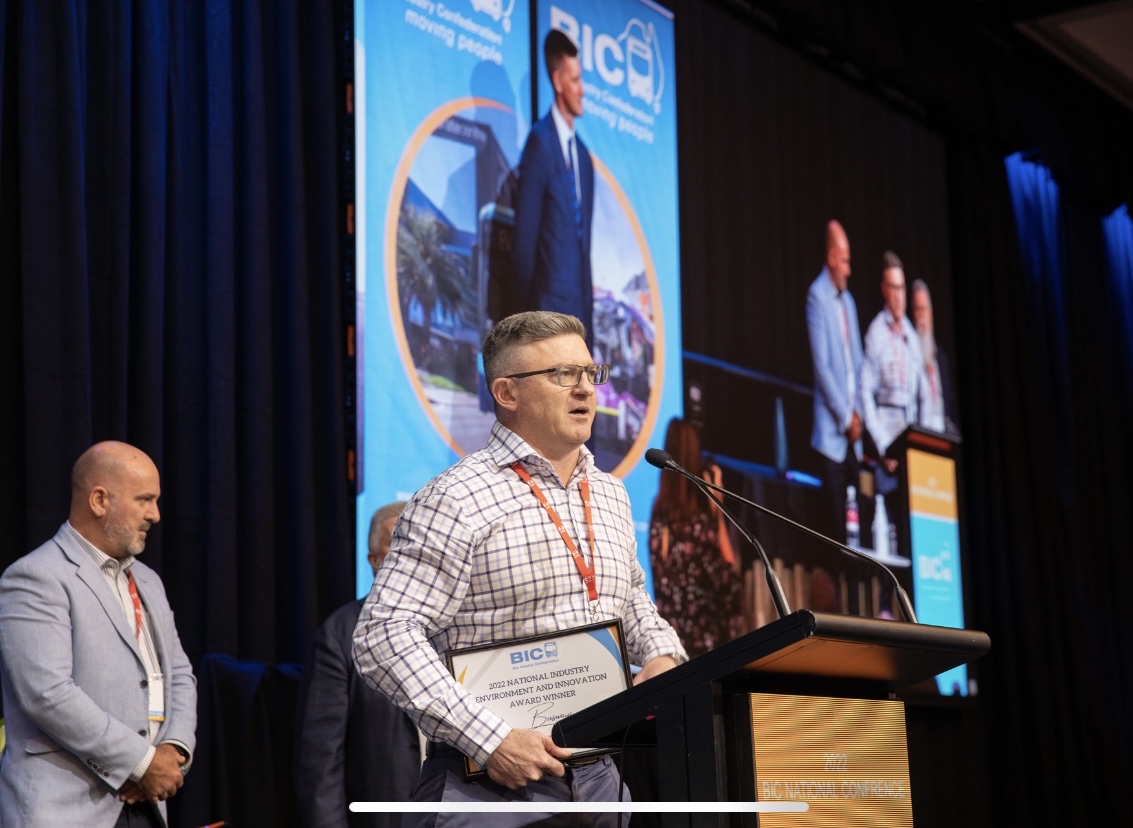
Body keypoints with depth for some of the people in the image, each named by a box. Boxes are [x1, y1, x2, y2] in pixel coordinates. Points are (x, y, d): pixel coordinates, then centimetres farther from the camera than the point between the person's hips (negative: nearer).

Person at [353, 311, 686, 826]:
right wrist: (489, 740, -23)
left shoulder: (610, 495, 12)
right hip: (489, 782, -6)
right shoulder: (456, 500, -12)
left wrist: (661, 655, 6)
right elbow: (383, 635, -18)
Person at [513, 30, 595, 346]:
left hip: (580, 309, 8)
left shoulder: (583, 154, 17)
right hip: (550, 305, -8)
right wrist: (526, 307, -9)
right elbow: (525, 234, -10)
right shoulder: (540, 141, -7)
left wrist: (588, 307, 15)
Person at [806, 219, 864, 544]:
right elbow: (821, 366, -14)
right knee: (836, 514, -7)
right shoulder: (817, 296, -8)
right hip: (832, 430, -7)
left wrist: (857, 413, 5)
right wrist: (845, 417, -13)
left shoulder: (848, 301, 16)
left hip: (853, 431, 7)